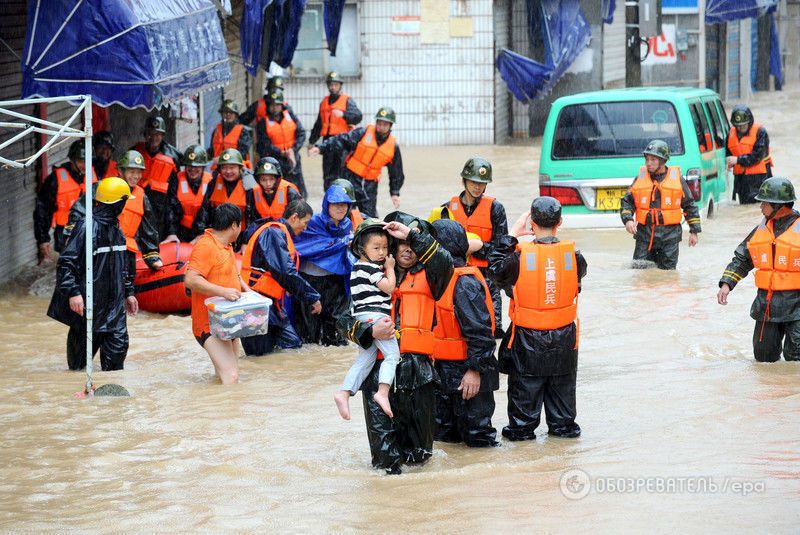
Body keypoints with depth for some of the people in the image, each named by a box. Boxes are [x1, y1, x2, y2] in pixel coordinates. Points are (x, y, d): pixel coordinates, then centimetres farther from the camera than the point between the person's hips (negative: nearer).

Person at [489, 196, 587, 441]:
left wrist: (512, 235, -2)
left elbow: (496, 269, -3)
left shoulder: (521, 255, -17)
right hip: (564, 336, 2)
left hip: (528, 337, -2)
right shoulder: (573, 255, -10)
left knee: (526, 384, 10)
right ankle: (563, 425, 24)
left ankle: (522, 426, 15)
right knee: (562, 383, 17)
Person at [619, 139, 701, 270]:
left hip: (669, 235, -1)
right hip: (644, 234, 1)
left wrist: (694, 231, 8)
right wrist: (628, 219, -10)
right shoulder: (640, 179, 6)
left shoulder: (677, 179, 2)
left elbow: (690, 205, 10)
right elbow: (627, 202, 10)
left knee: (667, 270, 1)